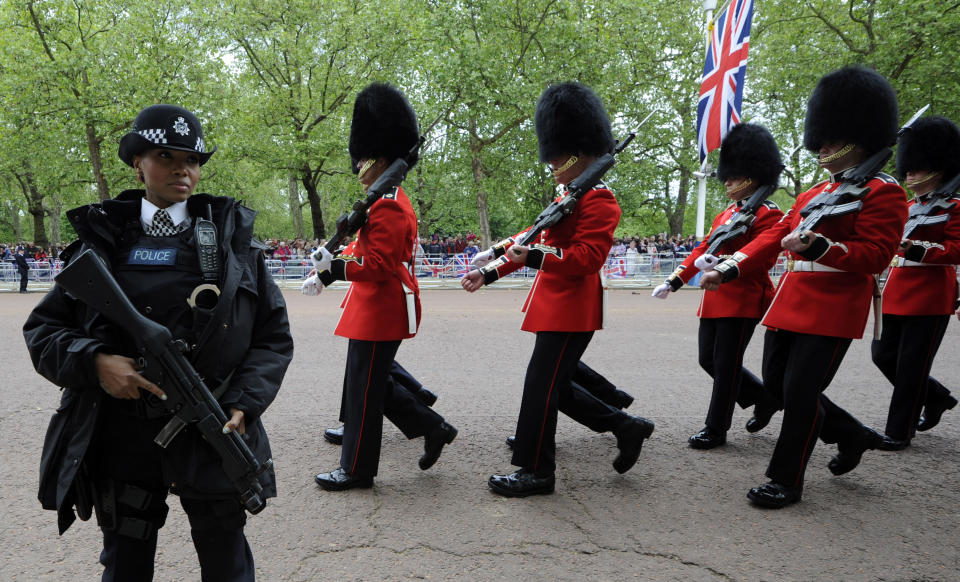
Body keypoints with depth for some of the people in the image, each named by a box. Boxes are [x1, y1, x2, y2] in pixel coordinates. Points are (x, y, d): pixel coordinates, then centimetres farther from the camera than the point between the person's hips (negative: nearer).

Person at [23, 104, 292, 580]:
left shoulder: (231, 236, 1)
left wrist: (243, 405, -12)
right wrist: (93, 361, -13)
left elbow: (274, 337, 1)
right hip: (123, 441, 1)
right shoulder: (103, 239, 4)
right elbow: (42, 328, 7)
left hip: (214, 437, -1)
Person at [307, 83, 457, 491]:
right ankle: (433, 428, 24)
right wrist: (330, 267, 10)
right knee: (372, 383, 18)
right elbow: (367, 249, 20)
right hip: (377, 308, 11)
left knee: (364, 389, 1)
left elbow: (379, 265, -24)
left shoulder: (388, 207, -19)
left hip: (381, 310, -11)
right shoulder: (388, 201, 15)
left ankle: (356, 469, 16)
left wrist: (335, 268, -26)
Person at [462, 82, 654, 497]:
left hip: (570, 310, -10)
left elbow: (587, 257, -22)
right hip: (556, 306, 10)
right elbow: (540, 240, 19)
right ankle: (627, 428, 26)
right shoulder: (570, 198, 18)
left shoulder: (599, 201, -12)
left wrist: (535, 257, -30)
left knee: (541, 385, -4)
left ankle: (536, 472, 10)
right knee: (555, 386, 14)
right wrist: (490, 272, 13)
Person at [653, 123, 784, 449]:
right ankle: (764, 398, 31)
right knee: (709, 359, 12)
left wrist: (723, 262, -35)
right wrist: (674, 282, 15)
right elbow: (703, 250, 19)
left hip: (742, 300, -9)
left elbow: (763, 259, -20)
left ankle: (716, 429, 10)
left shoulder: (767, 214, -8)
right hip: (716, 299, 9)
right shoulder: (726, 214, 18)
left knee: (726, 363, -3)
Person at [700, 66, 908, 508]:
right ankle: (853, 436, 32)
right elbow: (772, 238, 14)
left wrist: (819, 246, -30)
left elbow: (875, 256, -15)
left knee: (800, 390, -7)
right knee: (776, 383, 11)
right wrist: (728, 270, 3)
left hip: (833, 307, -8)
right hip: (791, 302, 8)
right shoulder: (813, 194, 19)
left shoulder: (882, 191, -4)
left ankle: (786, 480, 9)